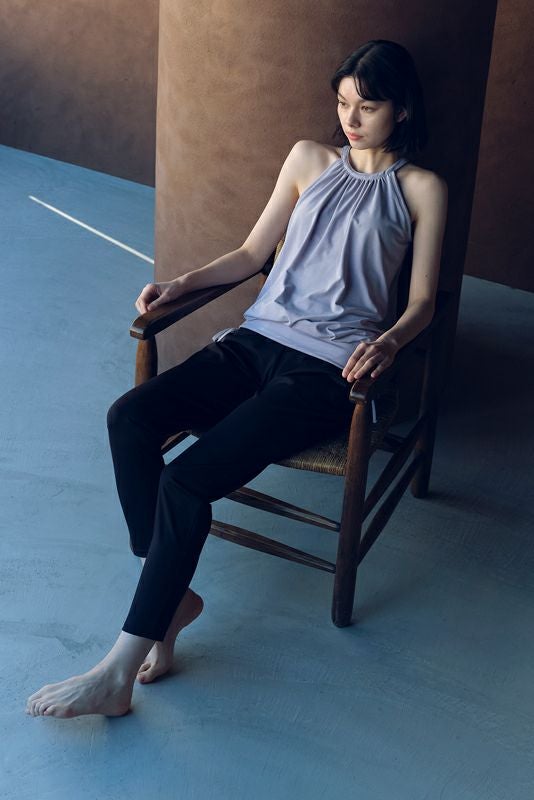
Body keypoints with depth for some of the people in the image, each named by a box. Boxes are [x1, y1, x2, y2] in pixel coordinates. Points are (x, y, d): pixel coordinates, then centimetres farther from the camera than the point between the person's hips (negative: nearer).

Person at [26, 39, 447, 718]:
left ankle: (118, 672, -16)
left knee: (187, 480, -25)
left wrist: (388, 340, -17)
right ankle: (171, 596, -9)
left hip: (327, 366, -5)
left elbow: (422, 302, 5)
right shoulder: (309, 159, 17)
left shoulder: (421, 189, 6)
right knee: (129, 417, -23)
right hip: (259, 338, 5)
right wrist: (183, 282, 5)